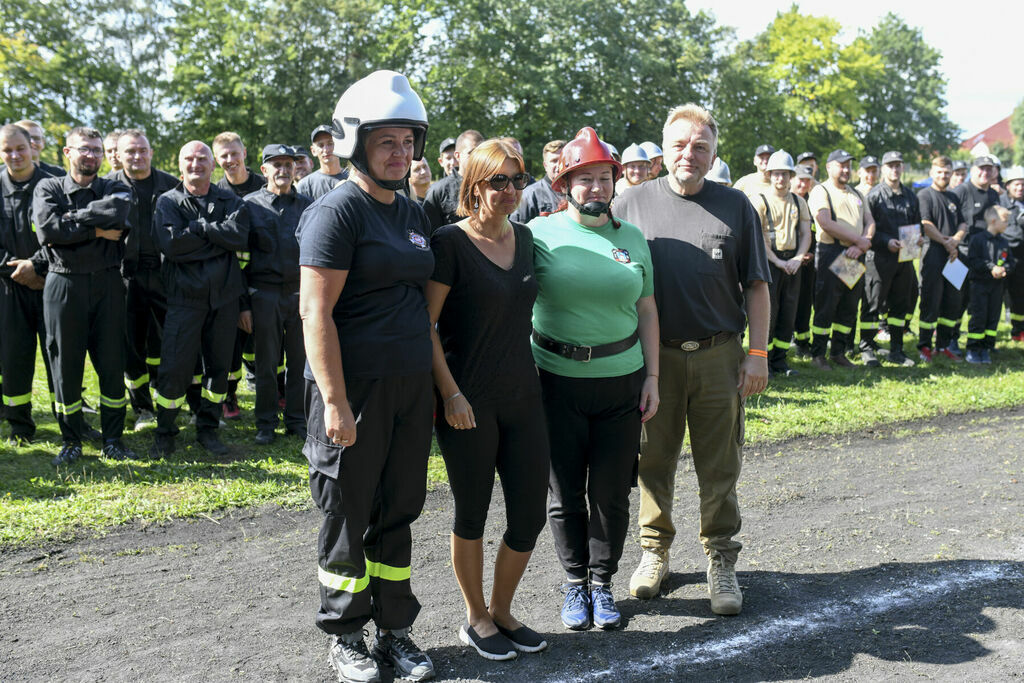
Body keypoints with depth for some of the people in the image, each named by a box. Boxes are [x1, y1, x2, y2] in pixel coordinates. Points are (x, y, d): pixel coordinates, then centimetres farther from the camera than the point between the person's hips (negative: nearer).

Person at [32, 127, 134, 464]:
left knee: (112, 363, 3)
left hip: (107, 284, 1)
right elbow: (47, 229, -13)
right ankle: (71, 440, 18)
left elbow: (119, 211, -18)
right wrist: (97, 230, -12)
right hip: (63, 284, 0)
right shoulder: (48, 188, 6)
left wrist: (73, 216, -13)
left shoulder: (116, 189, 8)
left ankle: (112, 439, 16)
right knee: (65, 364, 5)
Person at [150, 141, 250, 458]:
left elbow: (240, 237, -10)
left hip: (224, 296, 2)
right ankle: (165, 432, 14)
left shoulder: (230, 201, 8)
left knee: (219, 365, 9)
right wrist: (219, 235, -11)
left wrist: (199, 227, -13)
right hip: (185, 297, -2)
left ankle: (207, 429, 23)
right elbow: (171, 245, -14)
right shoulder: (168, 202, 3)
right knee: (175, 366, -3)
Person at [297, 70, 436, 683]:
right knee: (349, 515, 7)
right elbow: (317, 313, -16)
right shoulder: (337, 212, -11)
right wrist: (334, 400, -20)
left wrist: (433, 384, 17)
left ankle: (395, 630, 28)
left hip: (411, 389, 7)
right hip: (354, 388, -7)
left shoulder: (414, 213, 14)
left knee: (398, 511, 14)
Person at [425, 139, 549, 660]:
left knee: (530, 514, 7)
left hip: (523, 396, 6)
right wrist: (450, 393, -16)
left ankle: (501, 610, 28)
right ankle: (475, 617, 27)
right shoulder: (450, 242, -10)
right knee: (472, 512, 8)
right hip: (468, 401, -5)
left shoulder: (524, 237, 9)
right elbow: (425, 323, -12)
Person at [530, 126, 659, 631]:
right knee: (566, 490, 7)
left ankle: (603, 582, 26)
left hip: (622, 381, 2)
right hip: (557, 380, -2)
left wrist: (652, 377, 6)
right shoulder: (540, 234, -2)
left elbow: (646, 310, 12)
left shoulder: (632, 238, 8)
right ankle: (575, 584, 26)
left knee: (611, 490, 7)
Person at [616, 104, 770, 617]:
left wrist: (758, 353, -1)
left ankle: (720, 561, 20)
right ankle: (655, 550, 27)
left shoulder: (735, 205, 6)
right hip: (653, 356, 0)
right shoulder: (635, 203, 5)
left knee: (720, 466, 6)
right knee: (653, 460, 10)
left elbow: (756, 286, 7)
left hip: (719, 356, 0)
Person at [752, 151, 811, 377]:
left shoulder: (799, 202, 13)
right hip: (768, 260, -5)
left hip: (793, 262, 5)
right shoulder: (760, 201, -3)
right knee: (768, 310, -6)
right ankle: (763, 360, 4)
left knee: (788, 311, 6)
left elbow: (806, 234, 10)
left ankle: (780, 360, 15)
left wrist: (798, 259, -6)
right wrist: (778, 262, -14)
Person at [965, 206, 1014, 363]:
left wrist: (1004, 269, -11)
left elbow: (1012, 261, 11)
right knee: (978, 316, -4)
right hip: (980, 284, -5)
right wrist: (991, 268, -19)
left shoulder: (1004, 242, 10)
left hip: (997, 285, 5)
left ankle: (986, 348, 14)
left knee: (993, 317, 5)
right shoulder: (978, 239, -7)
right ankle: (972, 349, 5)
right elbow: (972, 261, -13)